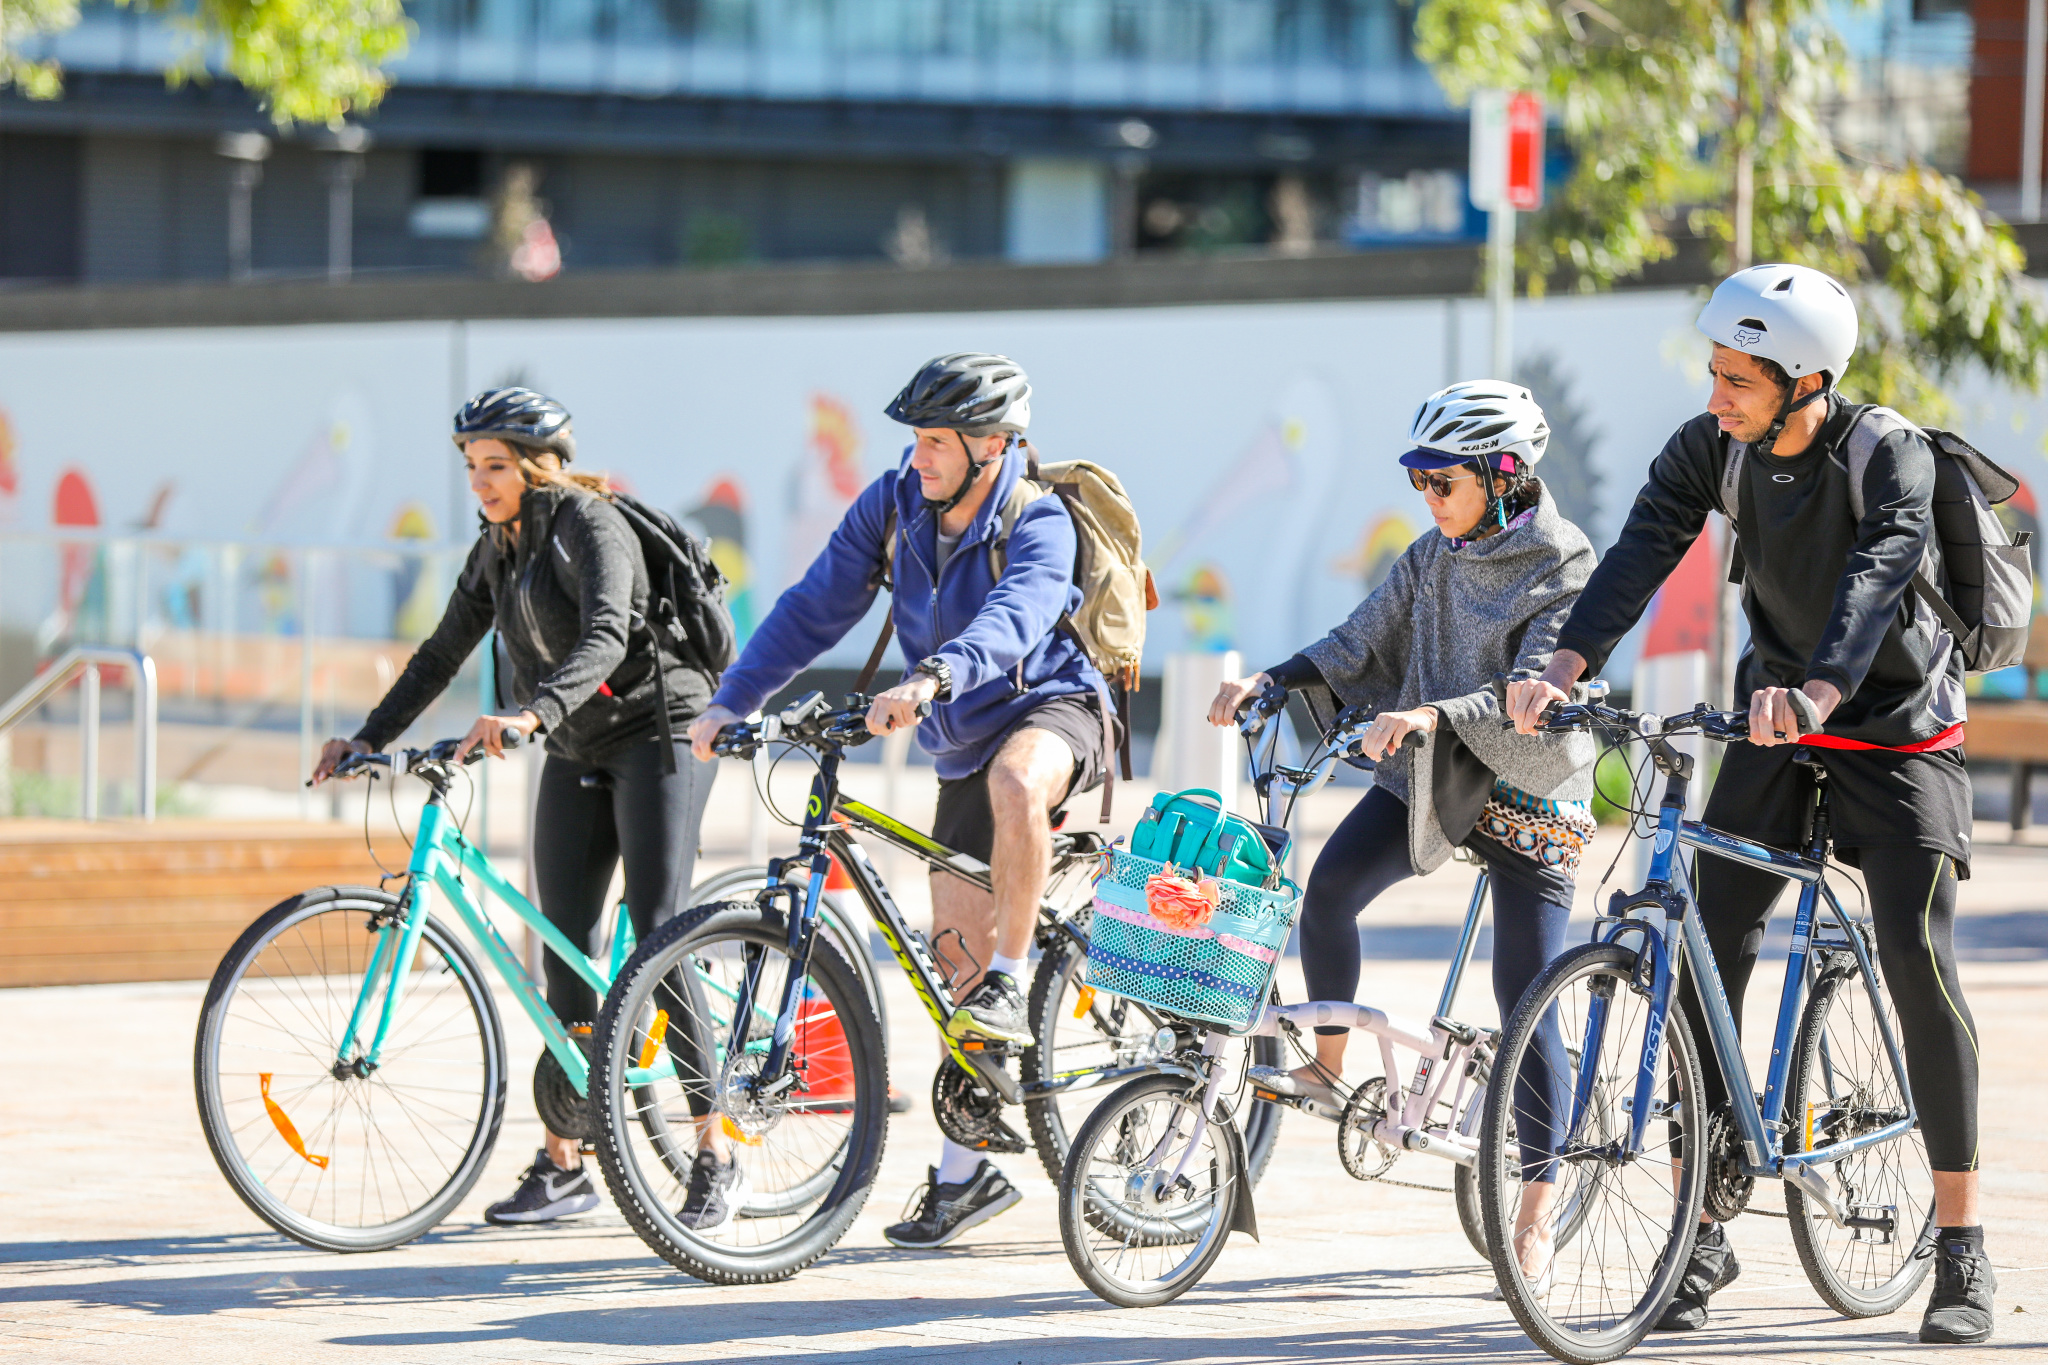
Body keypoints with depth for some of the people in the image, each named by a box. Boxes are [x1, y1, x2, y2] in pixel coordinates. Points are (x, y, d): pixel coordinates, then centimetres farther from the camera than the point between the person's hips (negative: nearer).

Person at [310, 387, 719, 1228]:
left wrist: (533, 714, -48)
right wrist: (369, 739, 2)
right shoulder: (498, 549, 7)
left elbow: (606, 638, -33)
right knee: (565, 952, 2)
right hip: (578, 754, 8)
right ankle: (564, 1165, 5)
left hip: (657, 731, -8)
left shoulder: (590, 528, -18)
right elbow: (444, 653, 13)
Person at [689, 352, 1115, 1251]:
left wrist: (930, 680, -59)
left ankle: (1012, 986, -26)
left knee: (1016, 782, -43)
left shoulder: (1039, 524, -23)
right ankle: (964, 1173, 14)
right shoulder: (894, 505, -6)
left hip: (1055, 710, -6)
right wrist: (731, 700, -16)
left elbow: (1009, 620, -41)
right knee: (958, 954, 5)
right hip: (963, 747, 6)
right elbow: (816, 607, -5)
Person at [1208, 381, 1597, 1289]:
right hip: (1428, 772, 5)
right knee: (1329, 884, -21)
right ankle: (1327, 1067, -3)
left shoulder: (1563, 567, -13)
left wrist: (1433, 716, -39)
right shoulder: (1432, 558, 7)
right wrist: (1269, 683, -10)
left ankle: (1536, 1210, 3)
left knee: (1526, 1005, -6)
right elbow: (1360, 644, 6)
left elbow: (1536, 695, -24)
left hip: (1528, 794, -5)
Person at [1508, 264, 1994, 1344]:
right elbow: (1645, 550, -21)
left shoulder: (1890, 453, -23)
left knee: (1917, 963, -14)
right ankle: (1703, 1232, 4)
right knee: (1709, 953, -5)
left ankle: (1961, 1251, -6)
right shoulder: (1712, 446, -10)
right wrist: (1565, 666, -39)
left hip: (1896, 727, -4)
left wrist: (1818, 691, -57)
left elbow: (1876, 576, -39)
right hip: (1777, 723, 5)